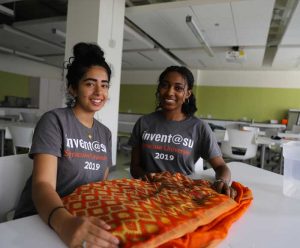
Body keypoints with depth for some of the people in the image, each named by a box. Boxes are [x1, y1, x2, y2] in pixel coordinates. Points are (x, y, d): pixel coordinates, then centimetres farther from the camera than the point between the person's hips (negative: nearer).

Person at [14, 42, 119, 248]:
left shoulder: (105, 133, 6)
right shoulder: (54, 121, -11)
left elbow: (102, 183, 10)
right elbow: (42, 184, -22)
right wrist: (65, 223, -40)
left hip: (84, 218, 5)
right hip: (39, 220, -4)